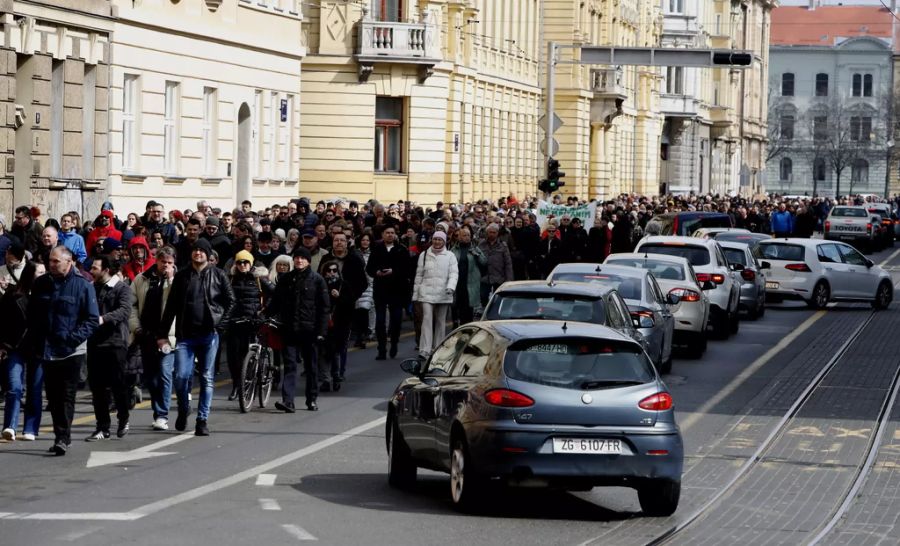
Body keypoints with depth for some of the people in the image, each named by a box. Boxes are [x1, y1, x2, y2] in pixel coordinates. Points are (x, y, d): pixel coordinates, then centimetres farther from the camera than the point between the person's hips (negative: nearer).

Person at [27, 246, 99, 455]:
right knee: (53, 397, 9)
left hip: (71, 352, -5)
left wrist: (75, 337, -17)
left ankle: (63, 438, -7)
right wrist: (35, 341, 4)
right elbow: (32, 315, 14)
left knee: (66, 396, -7)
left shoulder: (82, 285, -6)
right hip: (47, 352, 5)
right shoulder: (41, 284, 7)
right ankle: (61, 437, 18)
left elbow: (92, 319, -5)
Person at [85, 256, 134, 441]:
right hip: (94, 341, 5)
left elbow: (124, 311, -18)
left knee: (118, 384, -1)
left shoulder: (122, 288, -3)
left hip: (115, 342, -5)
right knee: (97, 387, 5)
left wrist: (103, 319, -32)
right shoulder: (91, 288, 13)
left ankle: (123, 419, 22)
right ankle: (102, 428, 11)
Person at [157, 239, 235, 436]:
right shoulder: (181, 276, 9)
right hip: (185, 335, 1)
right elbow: (171, 306, 9)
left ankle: (202, 420, 6)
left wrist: (220, 321, -3)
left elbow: (230, 300, 9)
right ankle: (183, 409, 17)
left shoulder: (217, 275, 5)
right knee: (181, 376, -8)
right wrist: (162, 333, 5)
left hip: (209, 334, -1)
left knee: (206, 379, 1)